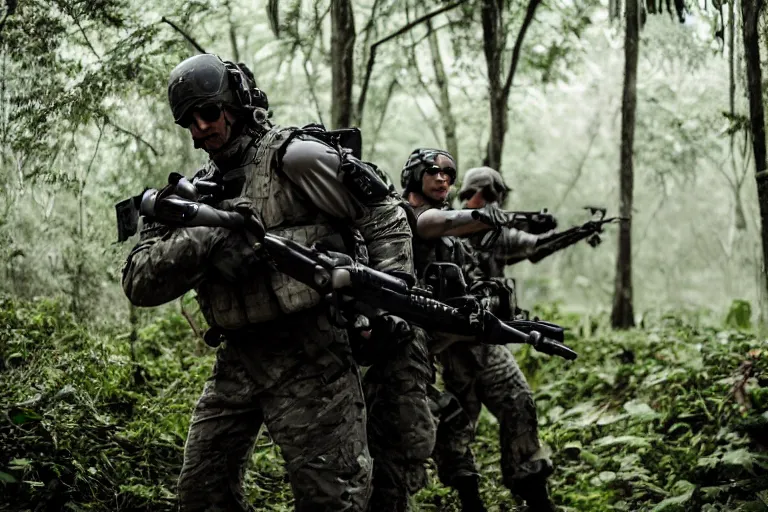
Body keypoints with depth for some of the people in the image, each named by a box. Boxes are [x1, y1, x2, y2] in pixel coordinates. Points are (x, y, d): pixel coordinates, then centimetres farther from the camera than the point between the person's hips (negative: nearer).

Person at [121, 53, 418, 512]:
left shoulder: (295, 159, -6)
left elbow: (385, 218, -3)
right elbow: (139, 283, 0)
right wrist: (206, 239, -16)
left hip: (308, 355, -6)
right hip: (238, 359, 7)